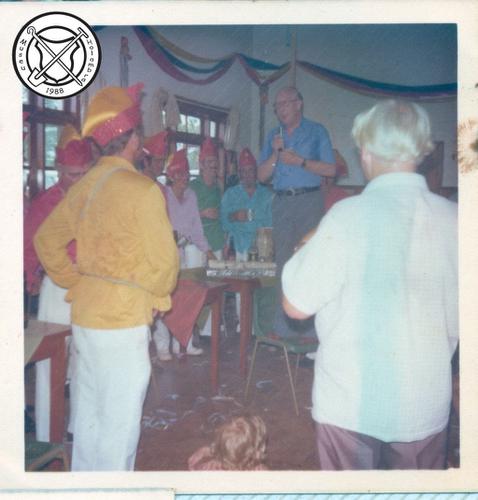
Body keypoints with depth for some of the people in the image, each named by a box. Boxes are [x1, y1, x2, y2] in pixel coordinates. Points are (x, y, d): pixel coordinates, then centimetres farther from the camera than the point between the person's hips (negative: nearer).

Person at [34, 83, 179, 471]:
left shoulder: (85, 185, 6)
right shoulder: (141, 188, -16)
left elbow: (46, 240, 13)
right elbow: (163, 261, -16)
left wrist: (77, 285, 14)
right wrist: (159, 296, 2)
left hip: (86, 317, 8)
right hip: (123, 322, -8)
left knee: (90, 416, 20)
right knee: (120, 424, 5)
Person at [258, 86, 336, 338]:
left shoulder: (316, 131, 5)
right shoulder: (274, 136, 16)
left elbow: (330, 169, -4)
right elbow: (262, 175, 11)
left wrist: (300, 161, -11)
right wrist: (276, 154, -4)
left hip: (308, 201, -4)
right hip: (281, 203, 4)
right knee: (284, 263, 5)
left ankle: (312, 325, -3)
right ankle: (284, 325, 13)